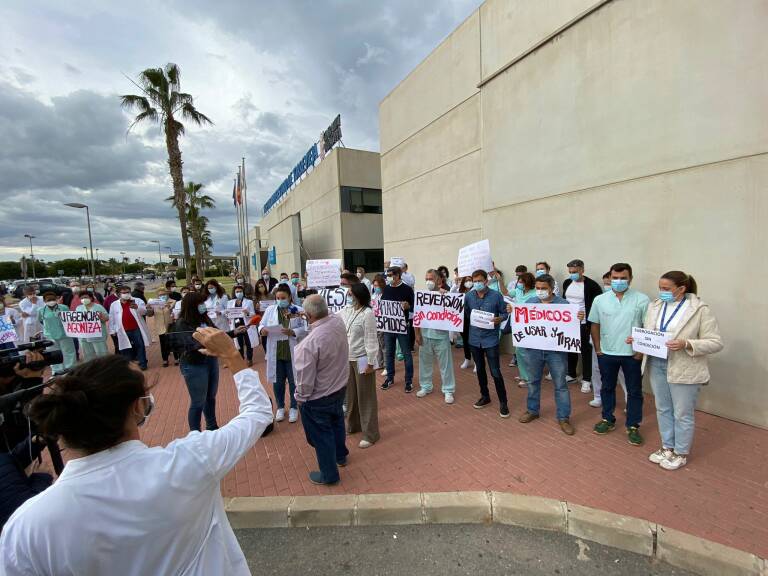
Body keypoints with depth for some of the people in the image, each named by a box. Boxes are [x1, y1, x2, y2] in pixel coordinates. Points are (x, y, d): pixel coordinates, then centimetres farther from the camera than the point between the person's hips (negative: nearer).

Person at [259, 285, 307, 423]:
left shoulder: (298, 311, -4)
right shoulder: (270, 310, 6)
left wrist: (292, 332, -23)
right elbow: (261, 324, 7)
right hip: (275, 353, 3)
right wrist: (262, 330, -15)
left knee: (293, 381, 10)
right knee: (277, 382, 14)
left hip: (293, 353, -2)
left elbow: (305, 329, -9)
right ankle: (280, 407, 34)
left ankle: (294, 408, 29)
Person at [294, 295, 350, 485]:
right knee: (337, 421, 30)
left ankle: (329, 474, 35)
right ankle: (340, 455, 52)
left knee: (321, 434, 15)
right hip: (340, 387, 7)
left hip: (318, 397, -7)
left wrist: (300, 397, -7)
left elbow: (305, 377, -23)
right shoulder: (338, 321, -15)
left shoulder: (310, 342, -34)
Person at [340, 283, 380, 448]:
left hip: (362, 360, -7)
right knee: (351, 394, 20)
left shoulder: (368, 313, -19)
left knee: (365, 397, 4)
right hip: (348, 359, 8)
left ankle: (370, 434, 18)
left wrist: (370, 362, -18)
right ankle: (353, 425, 41)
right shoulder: (346, 311, 4)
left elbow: (371, 339, -19)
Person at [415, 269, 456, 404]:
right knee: (425, 362, 16)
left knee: (445, 364, 7)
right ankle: (425, 386, 33)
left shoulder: (446, 295, -8)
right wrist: (417, 333, 1)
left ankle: (448, 390, 22)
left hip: (441, 335, -3)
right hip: (425, 335, 3)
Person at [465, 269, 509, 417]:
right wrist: (470, 324, -1)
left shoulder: (496, 295, -9)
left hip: (491, 339, -4)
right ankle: (485, 396, 35)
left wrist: (499, 319, -21)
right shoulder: (468, 296, 1)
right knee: (480, 369, 17)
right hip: (475, 338, 4)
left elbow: (505, 313, -3)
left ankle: (503, 402, 15)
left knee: (495, 372, -1)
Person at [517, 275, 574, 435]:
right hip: (533, 349, 3)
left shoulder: (563, 304, -4)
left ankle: (563, 417, 21)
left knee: (560, 384, 7)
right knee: (533, 381, 16)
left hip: (556, 350, -2)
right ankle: (532, 410, 33)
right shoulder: (529, 302, 4)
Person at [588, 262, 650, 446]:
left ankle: (633, 427, 25)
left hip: (633, 354, -2)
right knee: (607, 388, 15)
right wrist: (598, 349, 3)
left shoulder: (641, 299, -7)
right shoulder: (600, 300, -1)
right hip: (606, 353, 2)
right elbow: (595, 326, 5)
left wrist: (642, 351, -8)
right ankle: (608, 420, 31)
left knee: (634, 391, 10)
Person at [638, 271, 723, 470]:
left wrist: (686, 344, -26)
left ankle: (681, 453, 30)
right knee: (663, 409, 18)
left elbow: (715, 342, -12)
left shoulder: (700, 309, -12)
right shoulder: (655, 306, 2)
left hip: (684, 370, -5)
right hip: (657, 365, 5)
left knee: (682, 414, 11)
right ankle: (667, 447, 36)